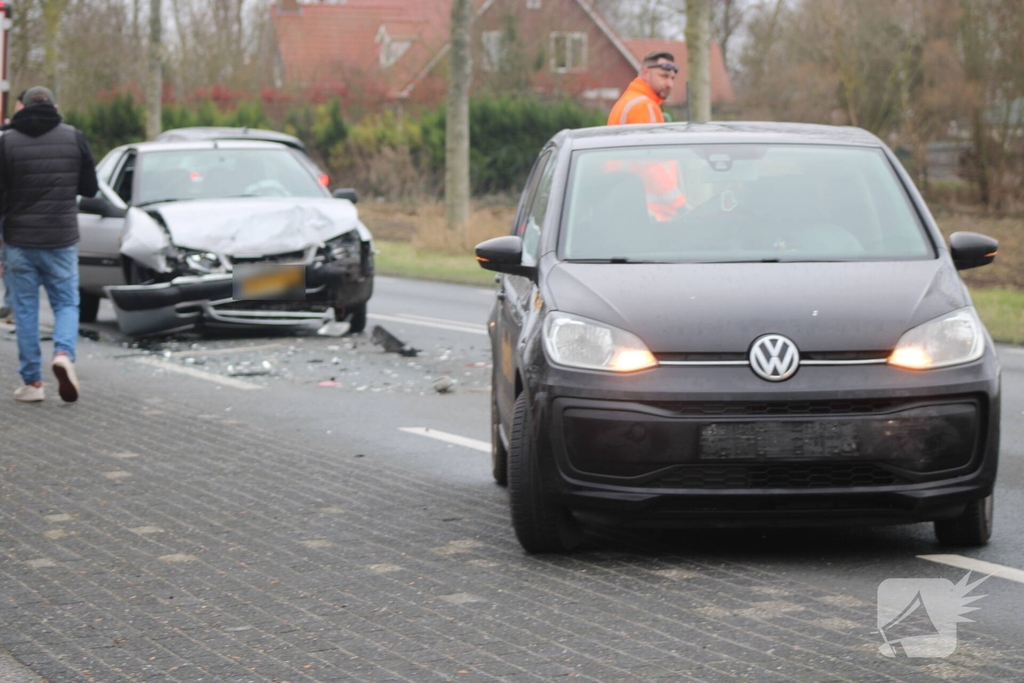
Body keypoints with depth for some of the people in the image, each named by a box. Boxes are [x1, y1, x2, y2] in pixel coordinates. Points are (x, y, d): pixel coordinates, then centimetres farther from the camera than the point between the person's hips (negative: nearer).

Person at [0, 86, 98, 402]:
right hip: (62, 240, 1)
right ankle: (64, 353, -17)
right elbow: (90, 188, 4)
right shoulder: (74, 138, -1)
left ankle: (32, 381, 6)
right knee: (66, 303, 11)